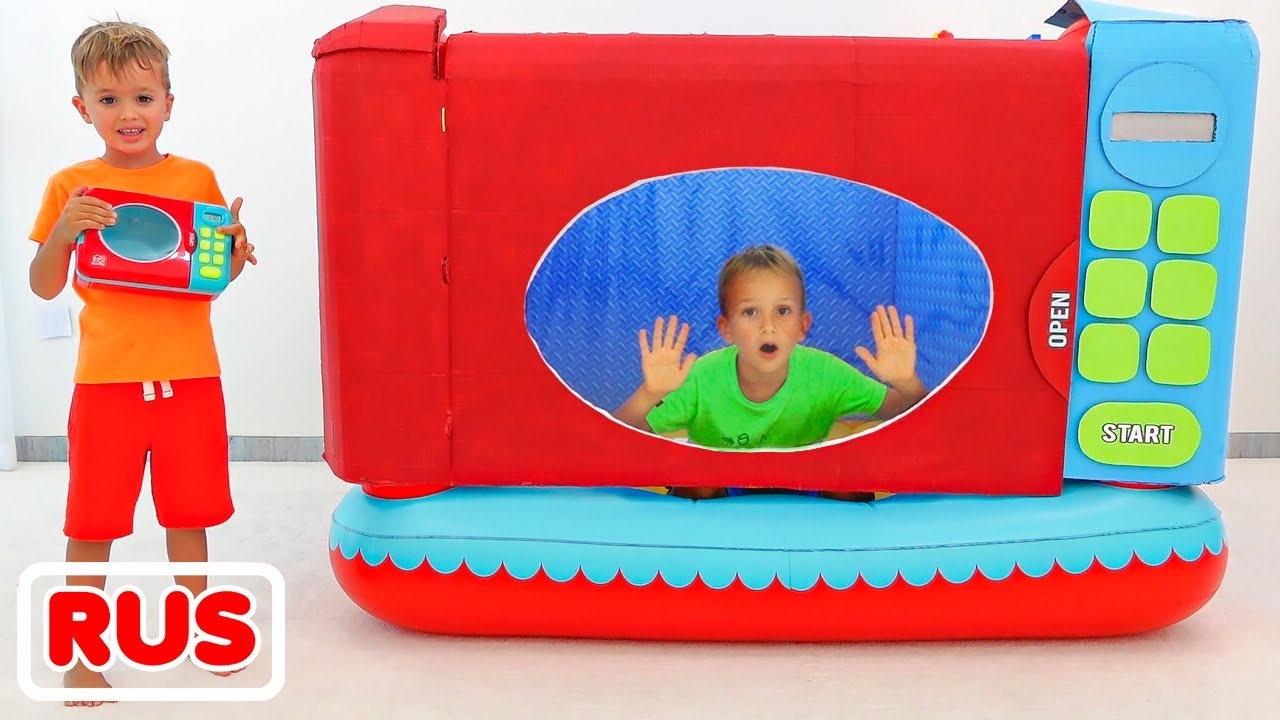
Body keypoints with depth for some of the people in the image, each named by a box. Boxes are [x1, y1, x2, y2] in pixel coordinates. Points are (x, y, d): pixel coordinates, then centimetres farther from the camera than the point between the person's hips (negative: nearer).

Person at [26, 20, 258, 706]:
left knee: (189, 515, 13)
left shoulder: (198, 179, 3)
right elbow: (44, 288, 0)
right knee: (92, 525, 6)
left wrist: (236, 251, -11)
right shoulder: (70, 186, 0)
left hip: (190, 375, 1)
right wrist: (65, 230, -17)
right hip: (107, 379, -1)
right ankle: (81, 655, 22)